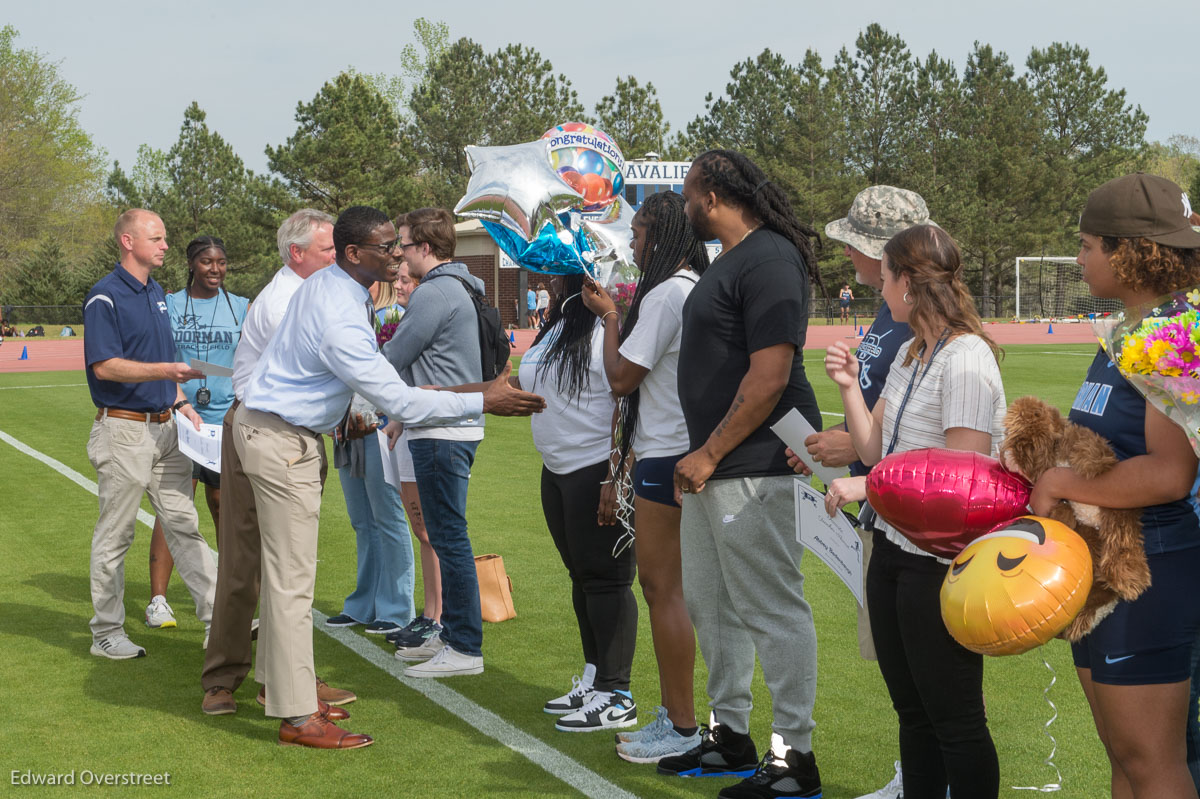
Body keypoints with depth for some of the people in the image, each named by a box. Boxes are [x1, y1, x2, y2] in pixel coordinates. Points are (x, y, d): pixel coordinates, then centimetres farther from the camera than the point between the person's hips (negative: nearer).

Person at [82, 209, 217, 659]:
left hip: (165, 426, 8)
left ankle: (217, 617, 11)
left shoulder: (156, 293, 15)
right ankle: (106, 633, 10)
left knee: (184, 527, 9)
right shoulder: (105, 297, -12)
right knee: (115, 535, 1)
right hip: (124, 430, -8)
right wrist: (167, 371, -28)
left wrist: (181, 403, 15)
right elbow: (105, 366, -20)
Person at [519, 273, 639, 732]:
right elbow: (526, 386, 26)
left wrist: (615, 477, -27)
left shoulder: (608, 328, -17)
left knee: (605, 578, -6)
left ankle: (616, 697, 0)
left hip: (598, 471, -10)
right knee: (581, 575, 16)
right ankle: (594, 679, 26)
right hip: (558, 471, 10)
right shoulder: (557, 328, 15)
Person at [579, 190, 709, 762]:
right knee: (663, 586, 15)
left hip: (666, 458, -10)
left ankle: (683, 728, 0)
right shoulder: (700, 288, 14)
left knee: (662, 587, -5)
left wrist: (609, 317, -4)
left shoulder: (666, 293, -16)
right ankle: (672, 713, 22)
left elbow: (621, 377, -15)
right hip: (682, 452, 10)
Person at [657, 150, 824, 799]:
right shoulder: (727, 261, 17)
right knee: (710, 603, 17)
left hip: (754, 465, -11)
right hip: (710, 466, 11)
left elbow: (769, 377, -21)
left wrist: (710, 454, -17)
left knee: (772, 610, -5)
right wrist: (699, 455, 16)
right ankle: (729, 736, 30)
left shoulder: (769, 260, -15)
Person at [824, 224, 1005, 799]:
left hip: (941, 562, -9)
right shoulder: (909, 355, 11)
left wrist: (866, 485, -18)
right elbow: (872, 448, 13)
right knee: (912, 711, 17)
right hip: (894, 548, 9)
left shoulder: (966, 362, -18)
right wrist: (848, 386, 1)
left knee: (956, 720, 0)